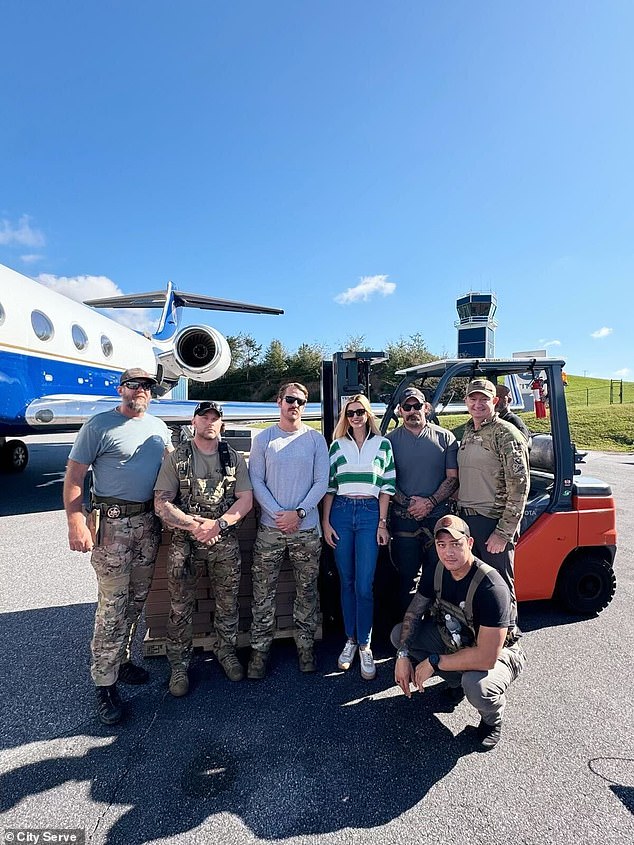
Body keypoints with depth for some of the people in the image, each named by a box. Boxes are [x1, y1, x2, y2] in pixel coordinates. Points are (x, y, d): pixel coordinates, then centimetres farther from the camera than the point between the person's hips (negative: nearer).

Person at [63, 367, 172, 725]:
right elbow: (74, 475, -8)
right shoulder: (99, 425, -5)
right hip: (112, 522, -6)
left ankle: (121, 660, 33)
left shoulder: (160, 427, 12)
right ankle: (105, 683, 11)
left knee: (137, 599, 14)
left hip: (149, 521, 6)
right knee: (113, 604, -3)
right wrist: (76, 523, -18)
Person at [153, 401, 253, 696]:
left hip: (224, 539, 2)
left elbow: (246, 499, 1)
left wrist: (218, 524, -13)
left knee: (227, 602, 11)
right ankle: (179, 665, 23)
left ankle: (226, 652, 33)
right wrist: (193, 524, -16)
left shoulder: (234, 458, 6)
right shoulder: (177, 458, 1)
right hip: (183, 540, -1)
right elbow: (161, 503, -5)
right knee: (181, 606, 6)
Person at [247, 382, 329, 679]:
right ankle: (259, 651, 21)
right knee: (263, 594, 6)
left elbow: (321, 482, -1)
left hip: (306, 529, 0)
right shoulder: (263, 439, 3)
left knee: (306, 592, 11)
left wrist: (299, 513, -11)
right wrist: (278, 514, -12)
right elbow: (256, 481, -1)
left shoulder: (315, 439, 2)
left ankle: (306, 647, 27)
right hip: (269, 528, 0)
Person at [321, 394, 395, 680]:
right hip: (341, 513, 2)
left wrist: (383, 523, -1)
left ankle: (364, 646, 13)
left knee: (364, 586, -3)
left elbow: (386, 486, 4)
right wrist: (325, 522, 3)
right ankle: (350, 640, 25)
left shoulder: (382, 444, 5)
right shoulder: (337, 445, 9)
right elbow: (329, 486, 9)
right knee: (346, 582, 10)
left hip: (370, 514, -2)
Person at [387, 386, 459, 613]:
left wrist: (430, 502, -11)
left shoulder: (444, 437, 5)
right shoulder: (391, 440, 5)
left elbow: (453, 478, 2)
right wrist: (409, 503, -10)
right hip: (404, 518, 0)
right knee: (407, 575, 9)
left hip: (438, 516, 0)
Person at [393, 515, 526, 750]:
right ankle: (456, 681, 11)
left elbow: (487, 657, -37)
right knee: (399, 634, -8)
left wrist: (434, 662, -28)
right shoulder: (437, 572, -13)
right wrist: (403, 655, -20)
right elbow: (413, 613, -4)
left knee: (476, 686, -38)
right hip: (455, 640, 6)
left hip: (497, 653, -6)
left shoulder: (490, 587, -34)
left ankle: (492, 718, 1)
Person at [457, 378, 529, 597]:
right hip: (465, 519, 7)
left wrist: (504, 533, -18)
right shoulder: (467, 434, 13)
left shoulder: (506, 435, -11)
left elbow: (519, 486, -16)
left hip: (493, 522, -7)